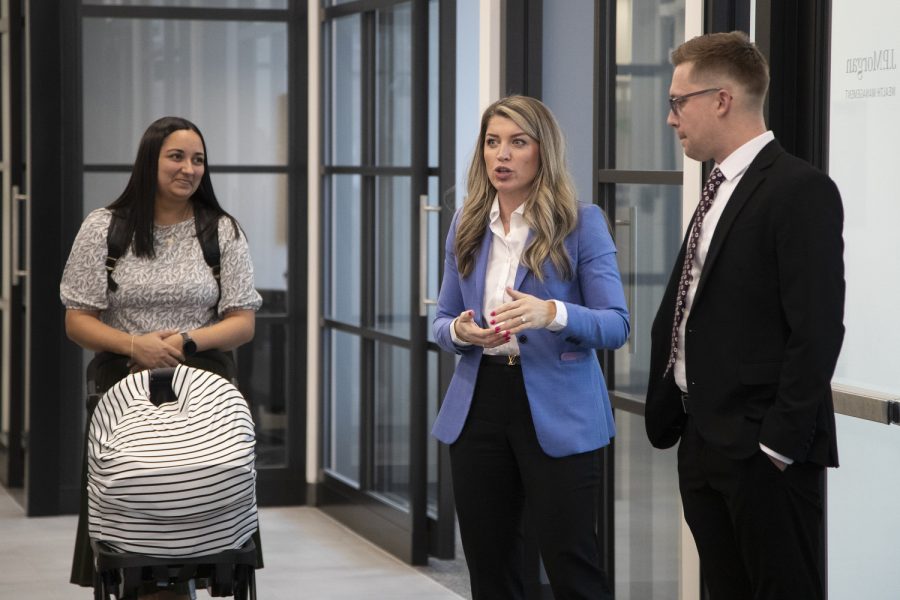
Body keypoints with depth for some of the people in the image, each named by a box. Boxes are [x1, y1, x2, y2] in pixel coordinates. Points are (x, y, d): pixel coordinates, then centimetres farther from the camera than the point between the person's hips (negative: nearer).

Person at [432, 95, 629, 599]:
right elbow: (442, 319, 13)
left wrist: (552, 313, -28)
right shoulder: (468, 225, 9)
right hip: (479, 404, 5)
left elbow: (616, 325, -10)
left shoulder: (581, 223, -5)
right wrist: (460, 331, -11)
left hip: (558, 412, -5)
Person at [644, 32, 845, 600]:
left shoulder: (801, 190, -12)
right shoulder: (721, 191, 16)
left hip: (764, 448, -9)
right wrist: (665, 417, 10)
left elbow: (816, 330, -18)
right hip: (704, 444, 9)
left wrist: (779, 442, -19)